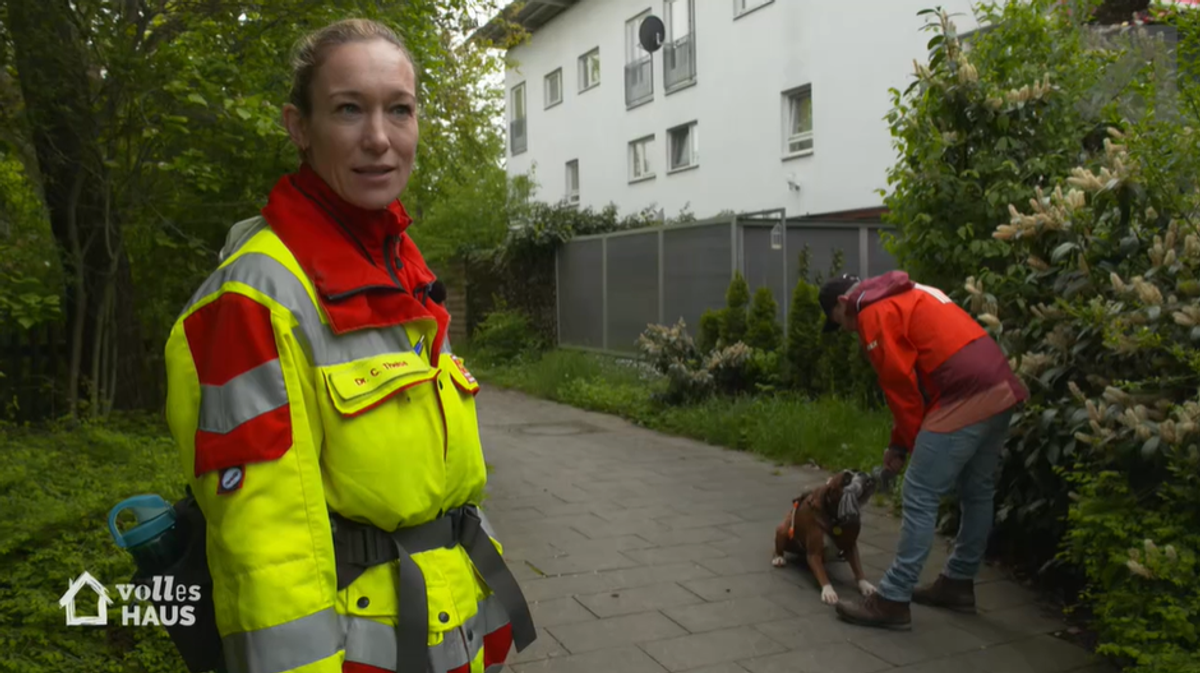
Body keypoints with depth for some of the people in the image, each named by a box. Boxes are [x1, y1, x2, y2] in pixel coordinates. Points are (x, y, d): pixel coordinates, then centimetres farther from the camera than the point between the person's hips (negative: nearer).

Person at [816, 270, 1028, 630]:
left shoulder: (874, 313, -4)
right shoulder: (906, 296, 26)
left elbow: (900, 383, -9)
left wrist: (909, 443, 5)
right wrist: (900, 443, 22)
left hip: (965, 399, -10)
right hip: (1001, 388, 10)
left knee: (920, 500, -4)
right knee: (977, 493, 19)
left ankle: (892, 600, 2)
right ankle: (958, 583, 33)